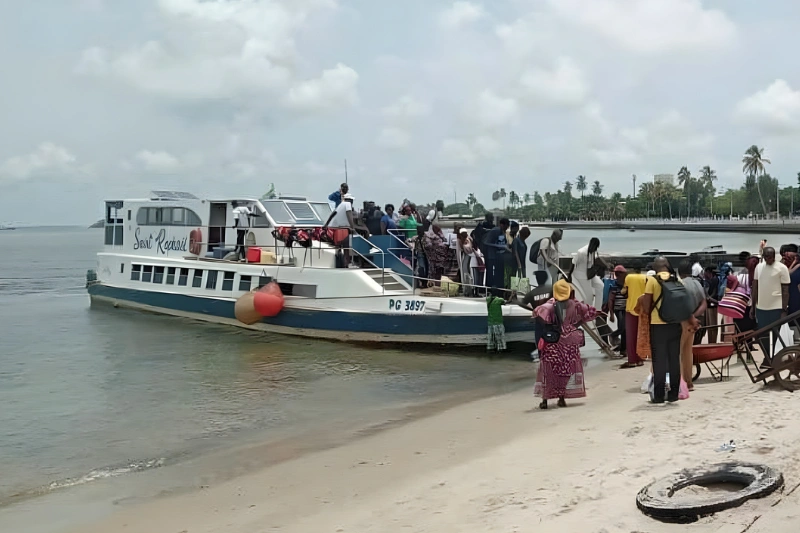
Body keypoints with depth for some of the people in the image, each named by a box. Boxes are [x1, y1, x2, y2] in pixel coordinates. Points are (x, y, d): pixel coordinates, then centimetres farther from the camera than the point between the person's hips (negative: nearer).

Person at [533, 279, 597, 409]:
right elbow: (591, 312, 4)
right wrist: (578, 322, 8)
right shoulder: (574, 304, -2)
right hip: (570, 341, 2)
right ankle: (562, 398, 13)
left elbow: (537, 312, -27)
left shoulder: (551, 304, -10)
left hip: (553, 342, -2)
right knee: (568, 369, 13)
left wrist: (547, 322, -10)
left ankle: (545, 400, 4)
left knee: (549, 370, 5)